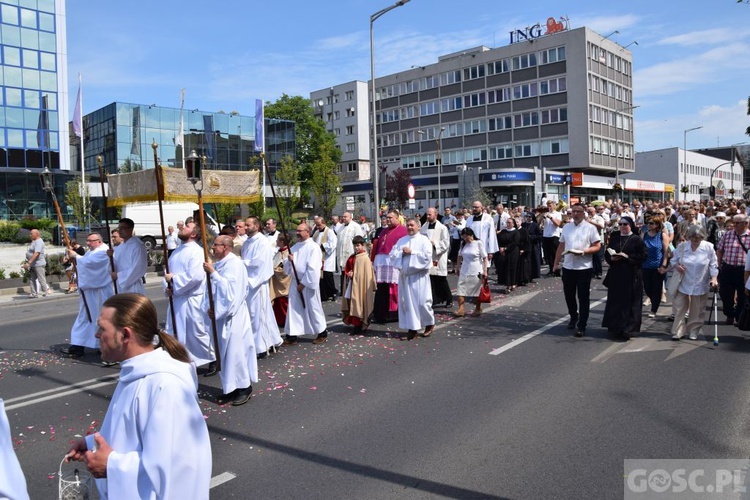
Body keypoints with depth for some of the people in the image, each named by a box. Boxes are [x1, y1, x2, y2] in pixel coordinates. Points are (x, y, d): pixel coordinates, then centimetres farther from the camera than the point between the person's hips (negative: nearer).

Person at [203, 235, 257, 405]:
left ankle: (244, 387, 10)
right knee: (224, 352, 13)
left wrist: (213, 273, -22)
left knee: (236, 351, -3)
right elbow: (211, 288, 15)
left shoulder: (235, 264, -14)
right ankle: (230, 387, 24)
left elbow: (229, 289, -23)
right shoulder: (217, 264, 11)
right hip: (219, 315, 8)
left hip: (233, 316, -8)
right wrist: (208, 307, 0)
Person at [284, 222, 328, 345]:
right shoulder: (294, 247, 9)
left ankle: (322, 333, 21)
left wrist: (304, 283, -16)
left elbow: (313, 268, -17)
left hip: (309, 283, -6)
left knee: (313, 308, 5)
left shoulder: (313, 247, -12)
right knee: (294, 309, 5)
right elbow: (287, 268, 12)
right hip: (295, 282, 6)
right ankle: (292, 335, 11)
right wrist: (289, 260, -10)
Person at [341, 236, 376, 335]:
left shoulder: (365, 258, -12)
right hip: (351, 283, 7)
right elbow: (346, 269, 16)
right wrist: (348, 274, -4)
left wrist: (353, 274, -13)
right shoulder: (352, 257, 11)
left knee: (358, 304, -3)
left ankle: (358, 326, 3)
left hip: (360, 285, -7)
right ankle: (354, 322, 20)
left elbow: (366, 274, -14)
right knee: (351, 304, 9)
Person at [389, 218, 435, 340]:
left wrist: (411, 252, -14)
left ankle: (429, 324, 20)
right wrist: (402, 252, -12)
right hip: (405, 275, 5)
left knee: (422, 301, -3)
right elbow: (392, 254, 6)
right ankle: (412, 329, 9)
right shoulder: (401, 240, 13)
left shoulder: (424, 240, -2)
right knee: (407, 302, 3)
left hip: (419, 275, -5)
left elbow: (427, 256, -14)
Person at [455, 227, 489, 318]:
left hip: (476, 272, -4)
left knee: (477, 291, 7)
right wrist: (458, 267, 19)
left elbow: (484, 258, -8)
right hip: (464, 271, 4)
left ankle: (478, 309, 22)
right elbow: (460, 256, 19)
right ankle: (461, 309, -6)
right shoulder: (464, 244, 6)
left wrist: (485, 271, -12)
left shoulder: (479, 243, -8)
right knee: (460, 290, -6)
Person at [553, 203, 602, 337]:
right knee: (569, 295, 15)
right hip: (568, 267, 4)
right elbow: (561, 246, 14)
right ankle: (574, 317, 38)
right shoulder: (566, 227, 9)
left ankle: (581, 326, 8)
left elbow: (597, 246, -6)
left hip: (584, 267, -4)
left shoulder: (590, 228, -4)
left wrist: (583, 252, -22)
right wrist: (556, 263, 11)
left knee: (583, 298, 1)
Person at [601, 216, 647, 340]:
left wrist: (627, 257, -18)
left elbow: (643, 256, -8)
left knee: (629, 303, -3)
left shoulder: (637, 239, -2)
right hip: (615, 274, 4)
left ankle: (627, 329, 0)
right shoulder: (614, 238, 11)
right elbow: (606, 253, 13)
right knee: (615, 301, 7)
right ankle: (615, 327, 18)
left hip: (631, 276, -4)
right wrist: (611, 258, -8)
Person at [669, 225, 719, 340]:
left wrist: (714, 278, -14)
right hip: (683, 283, 1)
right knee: (679, 308, 3)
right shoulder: (681, 246, -7)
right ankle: (678, 332, 13)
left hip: (700, 285, 0)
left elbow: (713, 265, -3)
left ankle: (693, 331, 27)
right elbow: (673, 260, 5)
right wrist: (676, 266, -16)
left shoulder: (708, 247, -9)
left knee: (697, 311, 11)